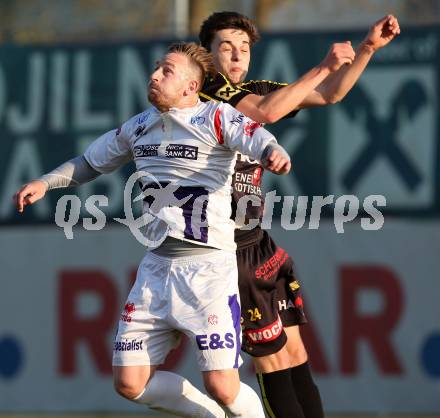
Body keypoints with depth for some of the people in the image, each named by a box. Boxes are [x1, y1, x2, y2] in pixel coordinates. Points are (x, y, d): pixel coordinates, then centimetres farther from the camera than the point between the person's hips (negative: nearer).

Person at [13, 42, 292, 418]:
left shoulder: (217, 118, -7)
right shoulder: (138, 127, 12)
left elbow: (258, 139, -26)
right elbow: (90, 162, 27)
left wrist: (275, 155, -48)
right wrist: (44, 184, 14)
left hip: (208, 265, -6)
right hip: (158, 264, 7)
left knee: (222, 387, -15)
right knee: (130, 383, 3)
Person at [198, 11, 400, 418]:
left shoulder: (254, 91, 11)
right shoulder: (205, 95, -14)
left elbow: (329, 94, 14)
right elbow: (267, 111, -30)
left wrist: (369, 47, 2)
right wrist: (323, 66, -27)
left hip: (256, 243, 8)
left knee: (294, 353, 6)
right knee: (273, 359, -6)